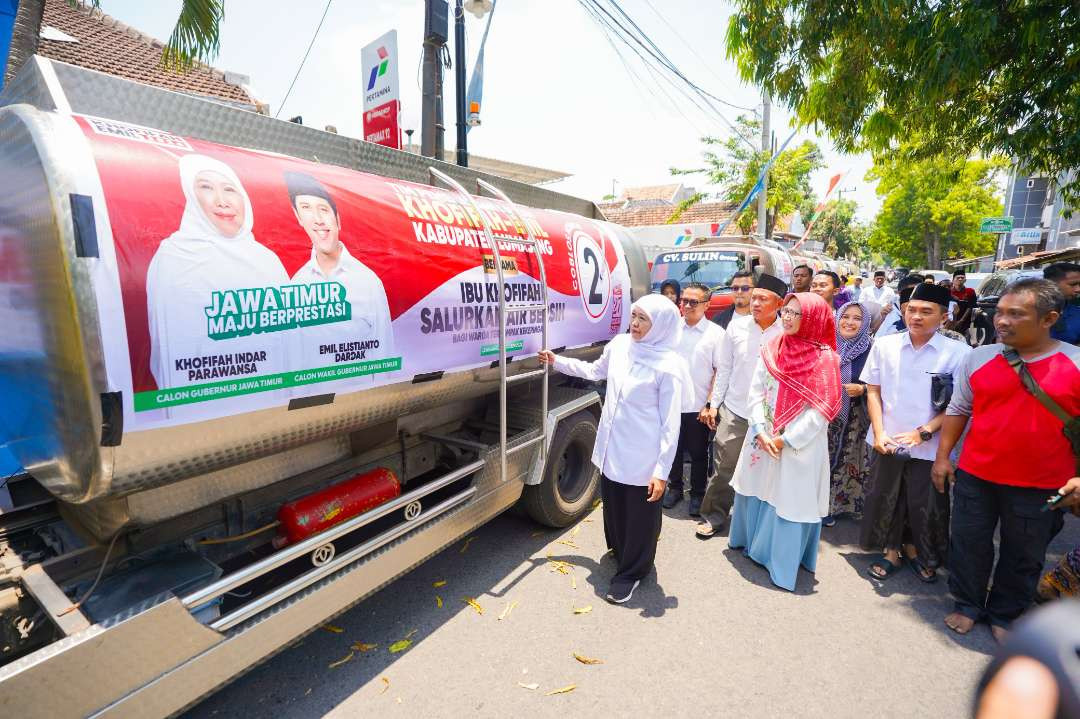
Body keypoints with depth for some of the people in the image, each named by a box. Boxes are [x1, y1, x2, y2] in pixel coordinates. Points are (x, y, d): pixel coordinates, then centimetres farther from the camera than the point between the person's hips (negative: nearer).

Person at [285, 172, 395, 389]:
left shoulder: (369, 281, -10)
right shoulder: (296, 283, -2)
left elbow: (383, 350, -7)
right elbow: (294, 351, 3)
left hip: (361, 389, -2)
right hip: (311, 392, 2)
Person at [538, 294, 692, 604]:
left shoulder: (668, 366, -18)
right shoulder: (619, 345, -1)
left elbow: (671, 424, -16)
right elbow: (595, 371, 19)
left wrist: (662, 470, -16)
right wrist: (557, 362, 18)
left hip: (642, 457, -6)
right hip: (611, 448, 6)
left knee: (640, 515, 11)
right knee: (613, 506, 24)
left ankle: (631, 572, 33)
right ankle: (620, 551, 51)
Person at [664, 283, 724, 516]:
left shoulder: (716, 333, -5)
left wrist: (710, 404, -10)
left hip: (698, 407, -2)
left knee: (698, 453, 11)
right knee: (673, 449, 15)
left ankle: (697, 494, 28)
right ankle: (674, 488, 33)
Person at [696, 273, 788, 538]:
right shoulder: (737, 326, -3)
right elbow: (724, 369, 3)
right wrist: (714, 403, 3)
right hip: (734, 410, 1)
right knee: (723, 467, 7)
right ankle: (714, 514, 25)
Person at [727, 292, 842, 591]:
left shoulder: (825, 358, -10)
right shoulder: (772, 350, 4)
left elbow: (820, 411, -13)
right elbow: (756, 393, 1)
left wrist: (785, 439, -15)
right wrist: (761, 432, -10)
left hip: (799, 445, -4)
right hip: (762, 440, 5)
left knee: (791, 498, 5)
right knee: (758, 490, 17)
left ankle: (783, 561, 24)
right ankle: (751, 542, 39)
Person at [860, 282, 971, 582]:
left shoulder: (959, 352, -8)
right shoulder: (884, 345, -2)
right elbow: (873, 391, 2)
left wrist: (924, 432, -14)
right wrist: (879, 433, -6)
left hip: (930, 446, -2)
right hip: (888, 441, 2)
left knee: (926, 505, 13)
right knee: (884, 498, 14)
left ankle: (915, 550, 39)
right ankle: (890, 552, 35)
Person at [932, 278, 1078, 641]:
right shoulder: (978, 358, -3)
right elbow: (958, 410, 5)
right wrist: (943, 457, 4)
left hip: (1040, 485, -1)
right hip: (975, 476, 1)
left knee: (1023, 556, 17)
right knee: (968, 544, 14)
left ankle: (1003, 614, 39)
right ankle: (968, 605, 36)